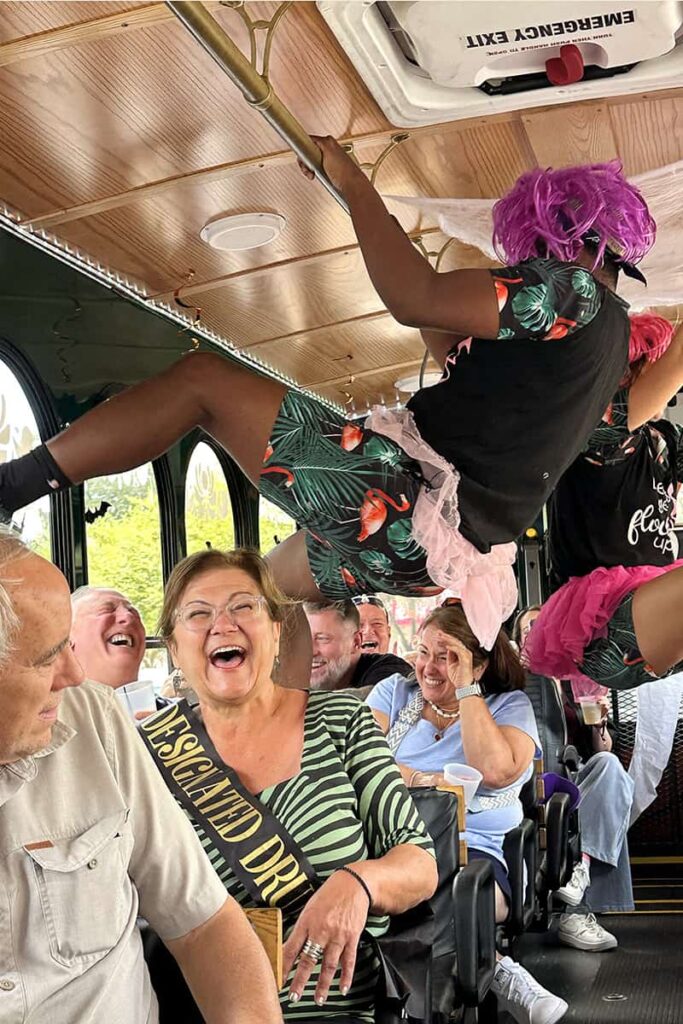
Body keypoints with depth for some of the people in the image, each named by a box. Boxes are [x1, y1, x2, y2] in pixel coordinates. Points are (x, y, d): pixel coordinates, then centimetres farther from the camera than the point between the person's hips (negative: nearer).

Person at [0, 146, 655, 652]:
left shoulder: (571, 287, -8)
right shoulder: (609, 335, 22)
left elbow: (415, 301, -18)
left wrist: (354, 186, -5)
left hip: (397, 504, -10)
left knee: (200, 378, -4)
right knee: (269, 584, 33)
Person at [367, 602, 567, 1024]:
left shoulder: (510, 705, 6)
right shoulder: (393, 692, 14)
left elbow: (495, 771, -13)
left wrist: (466, 690, -8)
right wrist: (419, 779, -15)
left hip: (474, 847, -3)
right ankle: (498, 970, -21)